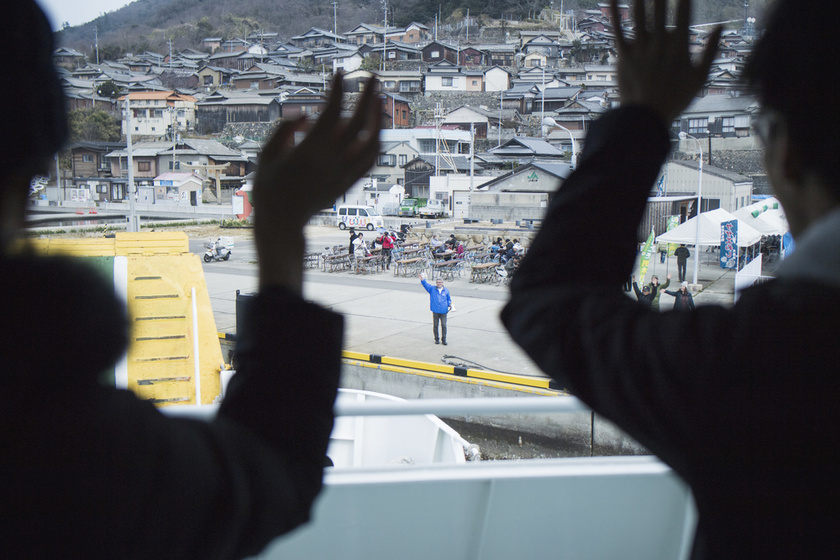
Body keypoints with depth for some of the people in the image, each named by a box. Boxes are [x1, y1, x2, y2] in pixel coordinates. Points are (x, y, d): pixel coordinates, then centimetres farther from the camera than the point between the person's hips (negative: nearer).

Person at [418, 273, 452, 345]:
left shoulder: (446, 290, 8)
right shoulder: (432, 289, 5)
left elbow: (448, 298, 19)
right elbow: (426, 285, -8)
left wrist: (450, 304, 0)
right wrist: (422, 280, -26)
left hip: (443, 311, 0)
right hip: (435, 311, 0)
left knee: (444, 326, -2)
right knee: (435, 326, 5)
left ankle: (443, 339, 9)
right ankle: (437, 339, 19)